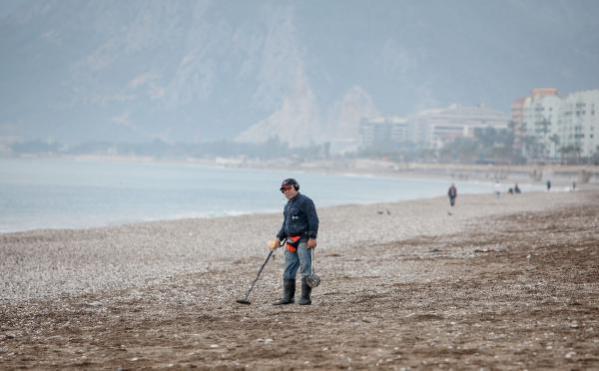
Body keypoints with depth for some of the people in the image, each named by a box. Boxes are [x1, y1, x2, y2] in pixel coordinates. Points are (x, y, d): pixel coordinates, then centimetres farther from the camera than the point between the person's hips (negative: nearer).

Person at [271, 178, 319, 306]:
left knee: (305, 268, -8)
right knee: (288, 270, 7)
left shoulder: (305, 201, -8)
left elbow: (313, 220, -13)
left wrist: (312, 238, -19)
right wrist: (279, 238, 17)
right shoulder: (288, 205, 20)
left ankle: (305, 297, -7)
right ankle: (288, 297, 12)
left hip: (303, 240, -9)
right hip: (291, 241, 9)